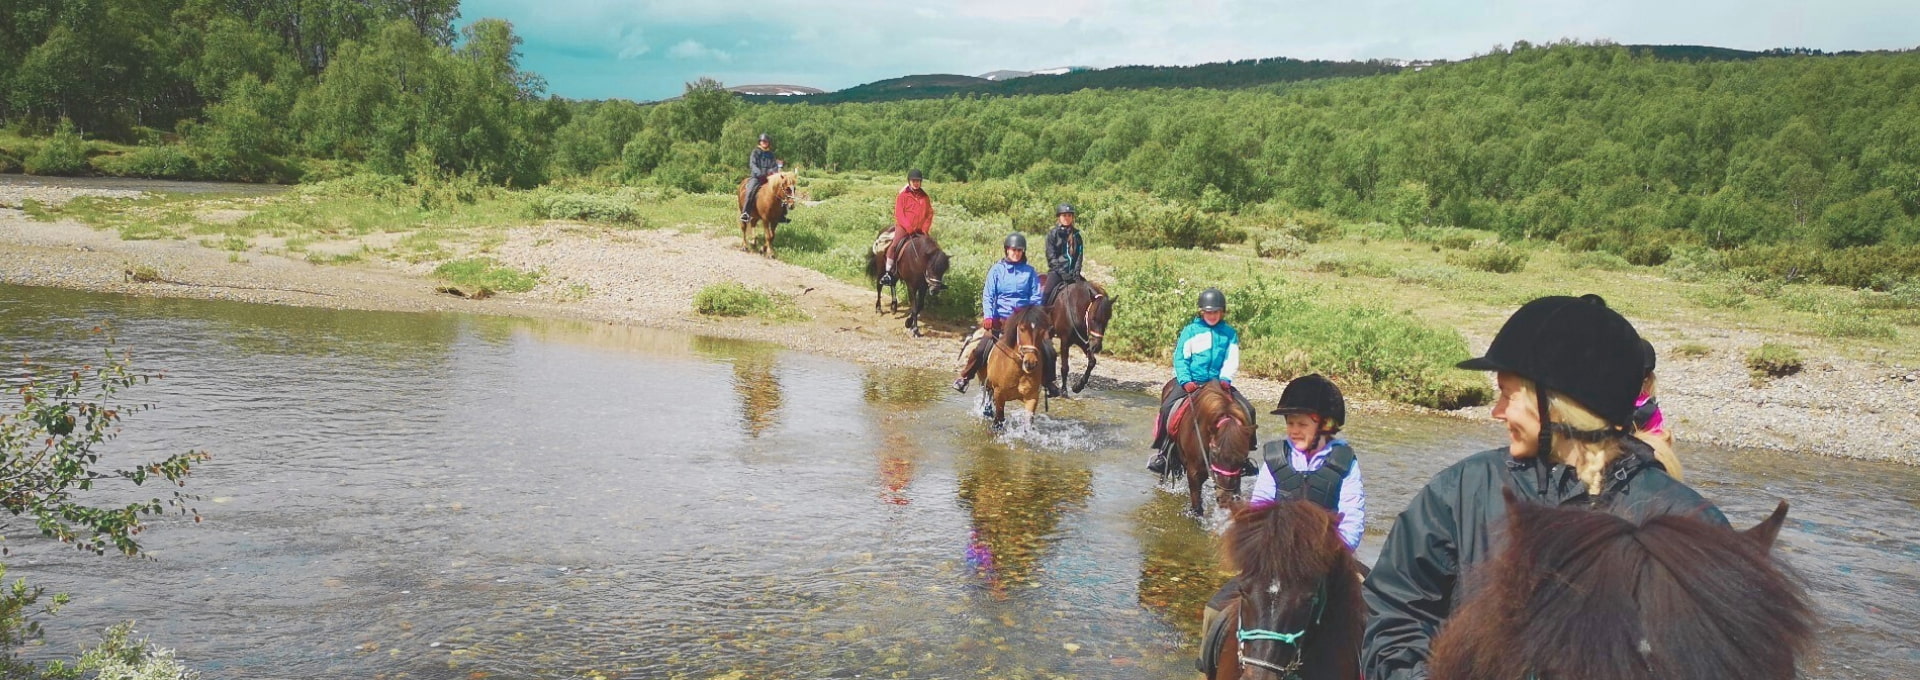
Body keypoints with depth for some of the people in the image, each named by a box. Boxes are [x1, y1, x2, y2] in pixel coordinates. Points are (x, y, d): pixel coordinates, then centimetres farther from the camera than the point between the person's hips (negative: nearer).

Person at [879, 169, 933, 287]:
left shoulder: (924, 196, 9)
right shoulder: (902, 196, -2)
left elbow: (929, 214, 10)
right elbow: (899, 214, -7)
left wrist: (925, 229, -3)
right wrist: (909, 228, -16)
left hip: (920, 230, 4)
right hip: (903, 227, -4)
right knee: (894, 245, -24)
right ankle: (887, 272, -18)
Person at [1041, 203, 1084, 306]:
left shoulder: (1076, 235, 11)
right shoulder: (1052, 234, 1)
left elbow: (1079, 256, 7)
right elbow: (1051, 258, -5)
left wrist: (1076, 273, -8)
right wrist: (1062, 273, -15)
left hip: (1072, 272, 4)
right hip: (1056, 271, -4)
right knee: (1047, 293, -24)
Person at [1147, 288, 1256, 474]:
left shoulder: (1230, 333, 8)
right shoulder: (1190, 330, 2)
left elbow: (1231, 360, 2)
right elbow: (1180, 358, -1)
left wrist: (1225, 379, -16)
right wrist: (1186, 382, -15)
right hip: (1190, 382, -2)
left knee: (1248, 410, -12)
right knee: (1167, 407, -25)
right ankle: (1161, 451, -10)